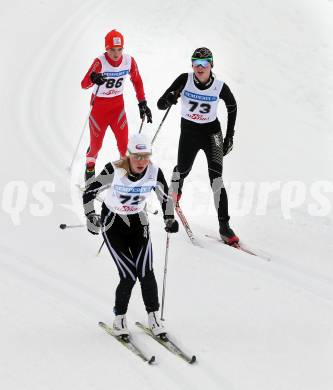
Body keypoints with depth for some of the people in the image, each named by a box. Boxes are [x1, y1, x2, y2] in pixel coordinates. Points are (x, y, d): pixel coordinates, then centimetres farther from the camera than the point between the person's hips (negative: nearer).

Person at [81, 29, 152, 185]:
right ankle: (90, 166, 36)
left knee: (124, 142, -6)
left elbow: (137, 81, 3)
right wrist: (93, 78, -56)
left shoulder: (129, 61, -13)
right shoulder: (100, 62, -25)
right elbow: (84, 84, -34)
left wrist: (142, 103, -1)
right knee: (96, 143, 7)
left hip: (118, 105, 3)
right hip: (99, 105, -2)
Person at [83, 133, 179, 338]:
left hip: (138, 223, 3)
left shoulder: (154, 172, -16)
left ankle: (154, 317, 5)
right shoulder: (114, 171, -25)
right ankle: (119, 319, 9)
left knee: (146, 273, -12)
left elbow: (166, 197, 2)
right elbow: (89, 192, -15)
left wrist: (170, 219, -11)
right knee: (129, 276, -12)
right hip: (113, 224, -3)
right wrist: (91, 216, -27)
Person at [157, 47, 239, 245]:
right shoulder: (184, 80, -15)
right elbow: (161, 104, -16)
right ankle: (174, 193, 54)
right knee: (183, 170, 15)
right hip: (189, 130, 1)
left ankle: (224, 225, -18)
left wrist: (230, 135, 6)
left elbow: (232, 106, 7)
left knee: (216, 177, -16)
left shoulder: (220, 87, -14)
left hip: (211, 131, -1)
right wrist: (169, 99, -40)